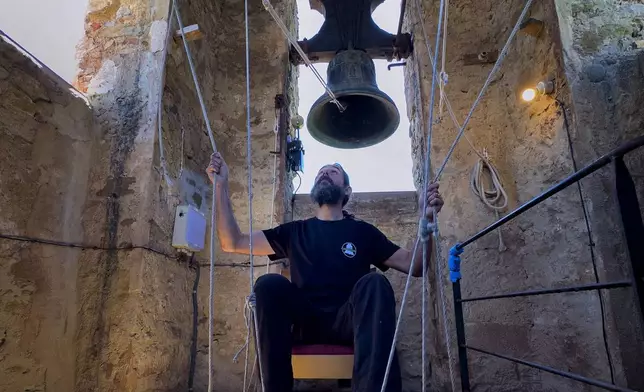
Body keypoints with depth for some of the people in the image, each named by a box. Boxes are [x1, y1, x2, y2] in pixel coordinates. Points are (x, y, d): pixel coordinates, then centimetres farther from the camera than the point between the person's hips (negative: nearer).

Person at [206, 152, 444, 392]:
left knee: (374, 283, -30)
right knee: (270, 284, -27)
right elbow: (233, 243, 11)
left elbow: (414, 266, 9)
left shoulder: (362, 231, 14)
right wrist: (221, 186, 5)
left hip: (349, 322, 0)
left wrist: (426, 219, -7)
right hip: (304, 321, 1)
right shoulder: (295, 231, 16)